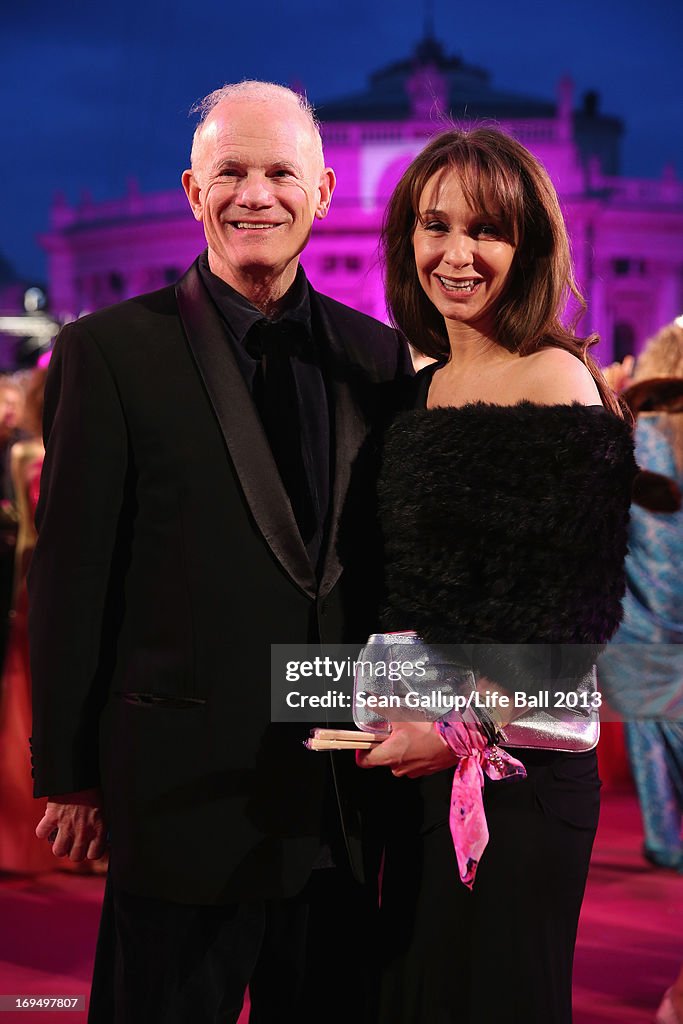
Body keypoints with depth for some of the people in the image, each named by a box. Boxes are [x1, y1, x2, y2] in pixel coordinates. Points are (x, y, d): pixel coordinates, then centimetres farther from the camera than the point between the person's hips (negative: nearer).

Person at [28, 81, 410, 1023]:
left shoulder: (378, 355, 7)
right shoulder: (110, 351, -5)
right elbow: (71, 577, -5)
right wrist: (68, 773, -5)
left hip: (347, 797, 4)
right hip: (184, 792, -4)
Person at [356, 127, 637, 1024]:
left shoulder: (556, 381, -12)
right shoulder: (426, 387, 11)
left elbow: (573, 611, -16)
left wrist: (463, 730, -19)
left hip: (517, 771, -7)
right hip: (424, 765, 7)